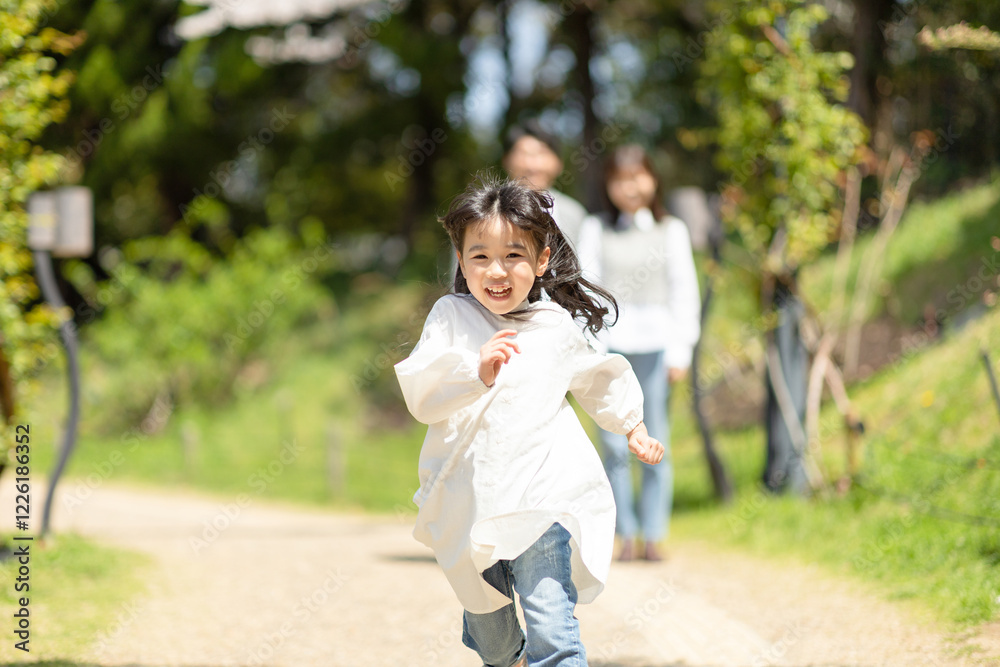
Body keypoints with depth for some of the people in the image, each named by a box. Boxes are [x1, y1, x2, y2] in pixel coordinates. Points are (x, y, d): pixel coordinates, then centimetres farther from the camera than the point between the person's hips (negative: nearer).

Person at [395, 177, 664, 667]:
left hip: (542, 499, -1)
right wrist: (476, 371, -27)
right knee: (485, 619, 20)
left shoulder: (556, 327, 3)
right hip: (470, 499, 2)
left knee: (550, 620, -16)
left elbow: (597, 378, 24)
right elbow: (420, 396, -13)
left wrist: (632, 426, 24)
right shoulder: (450, 317, -2)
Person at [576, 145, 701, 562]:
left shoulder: (671, 231, 11)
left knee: (655, 444, -3)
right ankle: (626, 535, 0)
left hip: (655, 343, 0)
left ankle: (654, 536, 2)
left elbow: (685, 292, 9)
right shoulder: (596, 229, 12)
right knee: (614, 445, -4)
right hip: (609, 342, 0)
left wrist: (680, 351, 1)